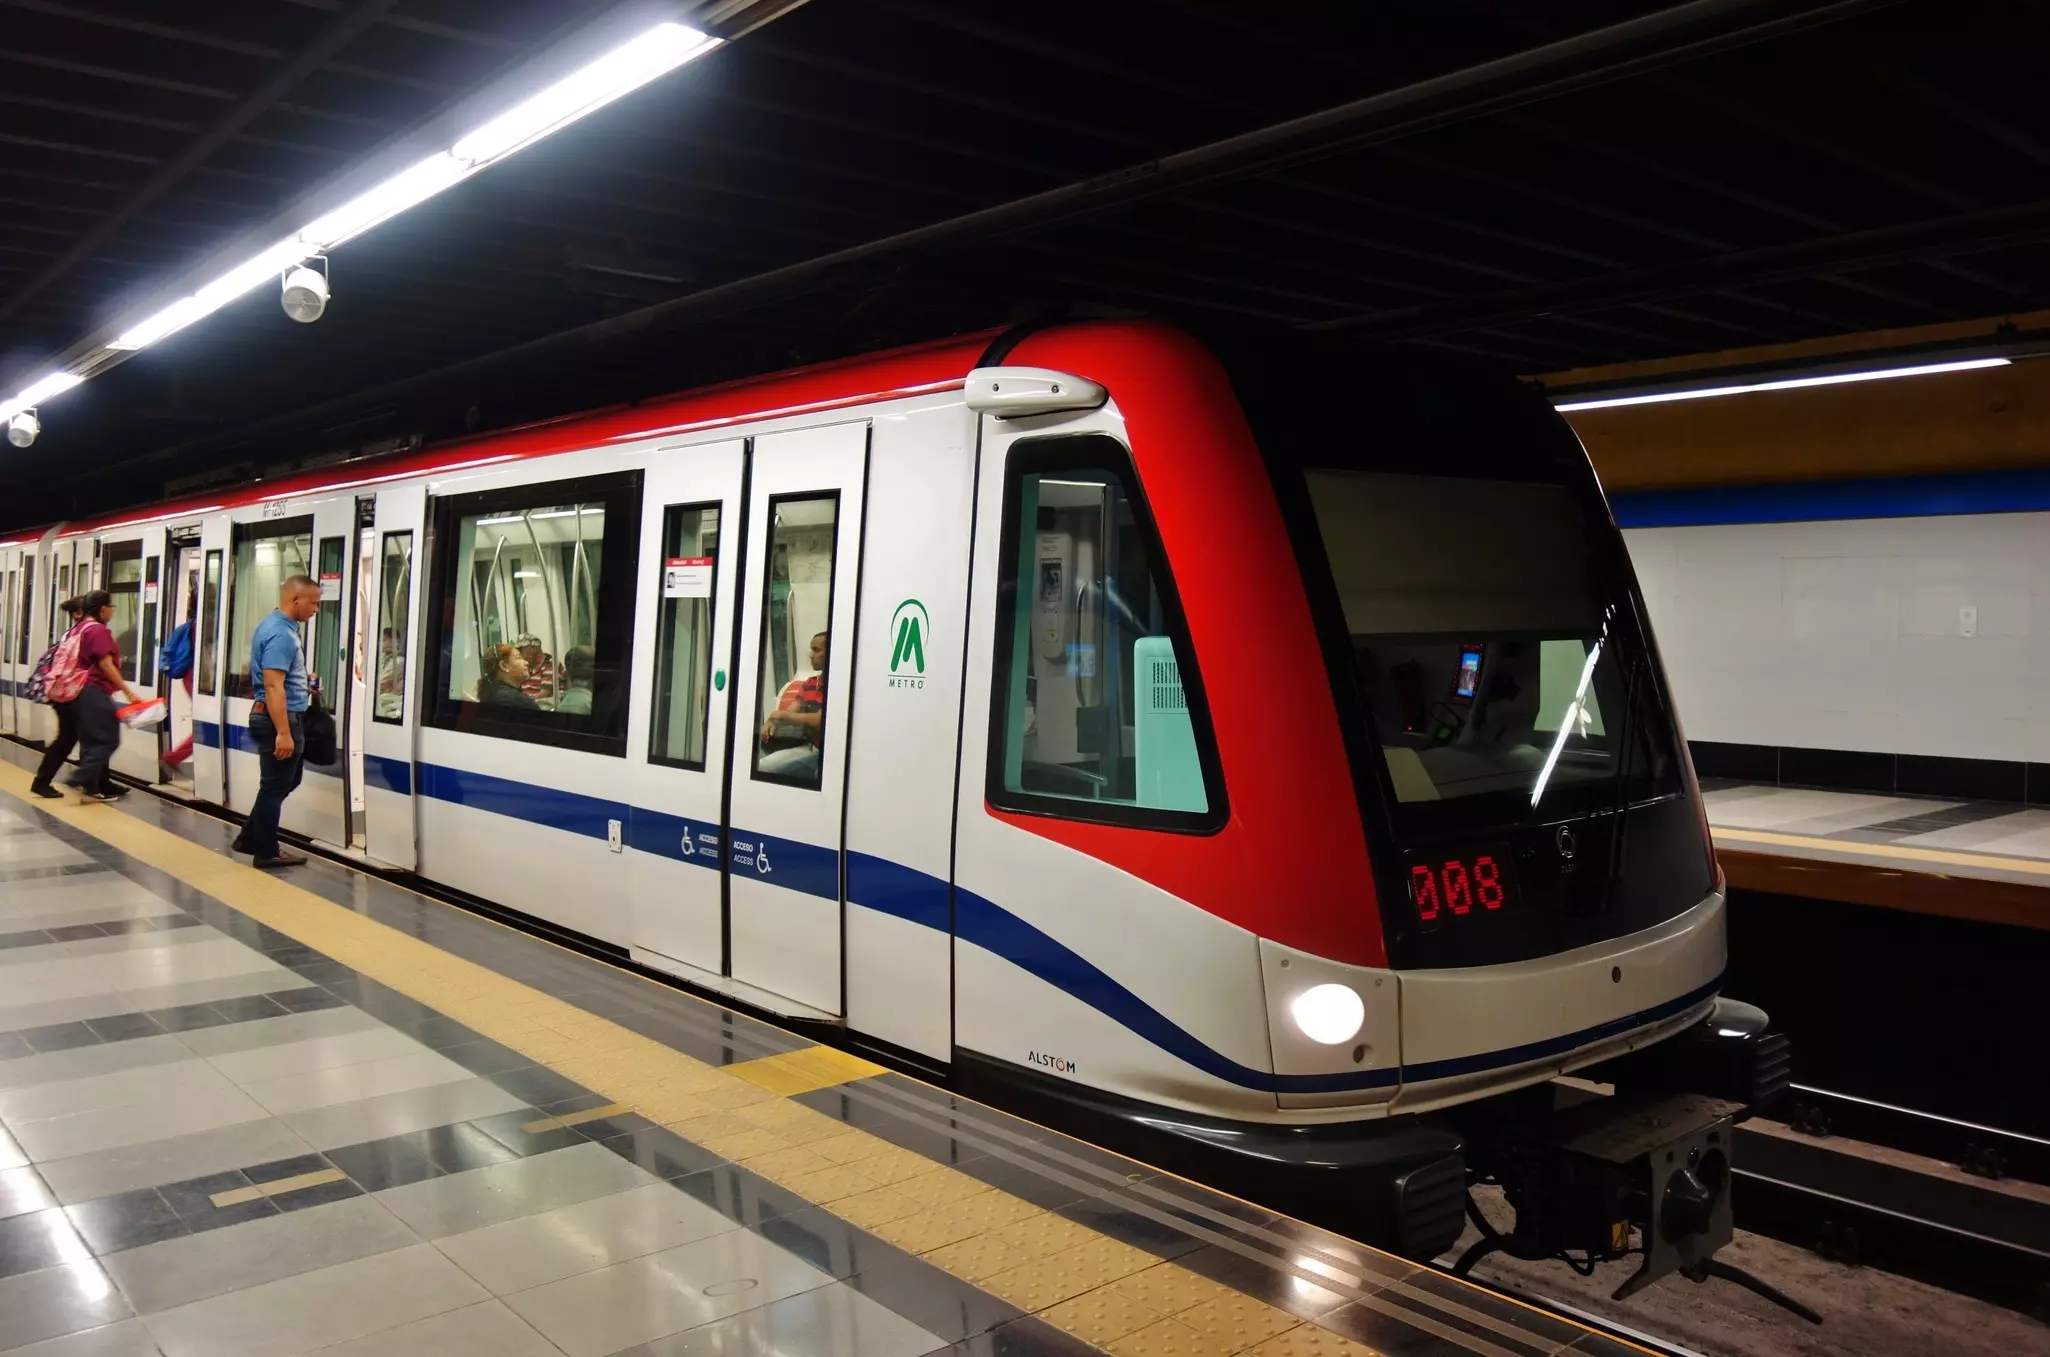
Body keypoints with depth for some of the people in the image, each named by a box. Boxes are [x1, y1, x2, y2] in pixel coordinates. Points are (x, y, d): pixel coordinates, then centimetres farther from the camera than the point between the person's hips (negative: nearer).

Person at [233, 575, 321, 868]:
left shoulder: (274, 625, 11)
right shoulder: (280, 634, -21)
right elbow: (273, 686, -27)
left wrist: (304, 687, 21)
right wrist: (283, 733, -29)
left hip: (278, 717, 10)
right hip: (281, 719, -10)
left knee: (287, 781, 20)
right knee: (275, 787, 1)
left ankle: (250, 837, 26)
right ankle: (267, 852, 12)